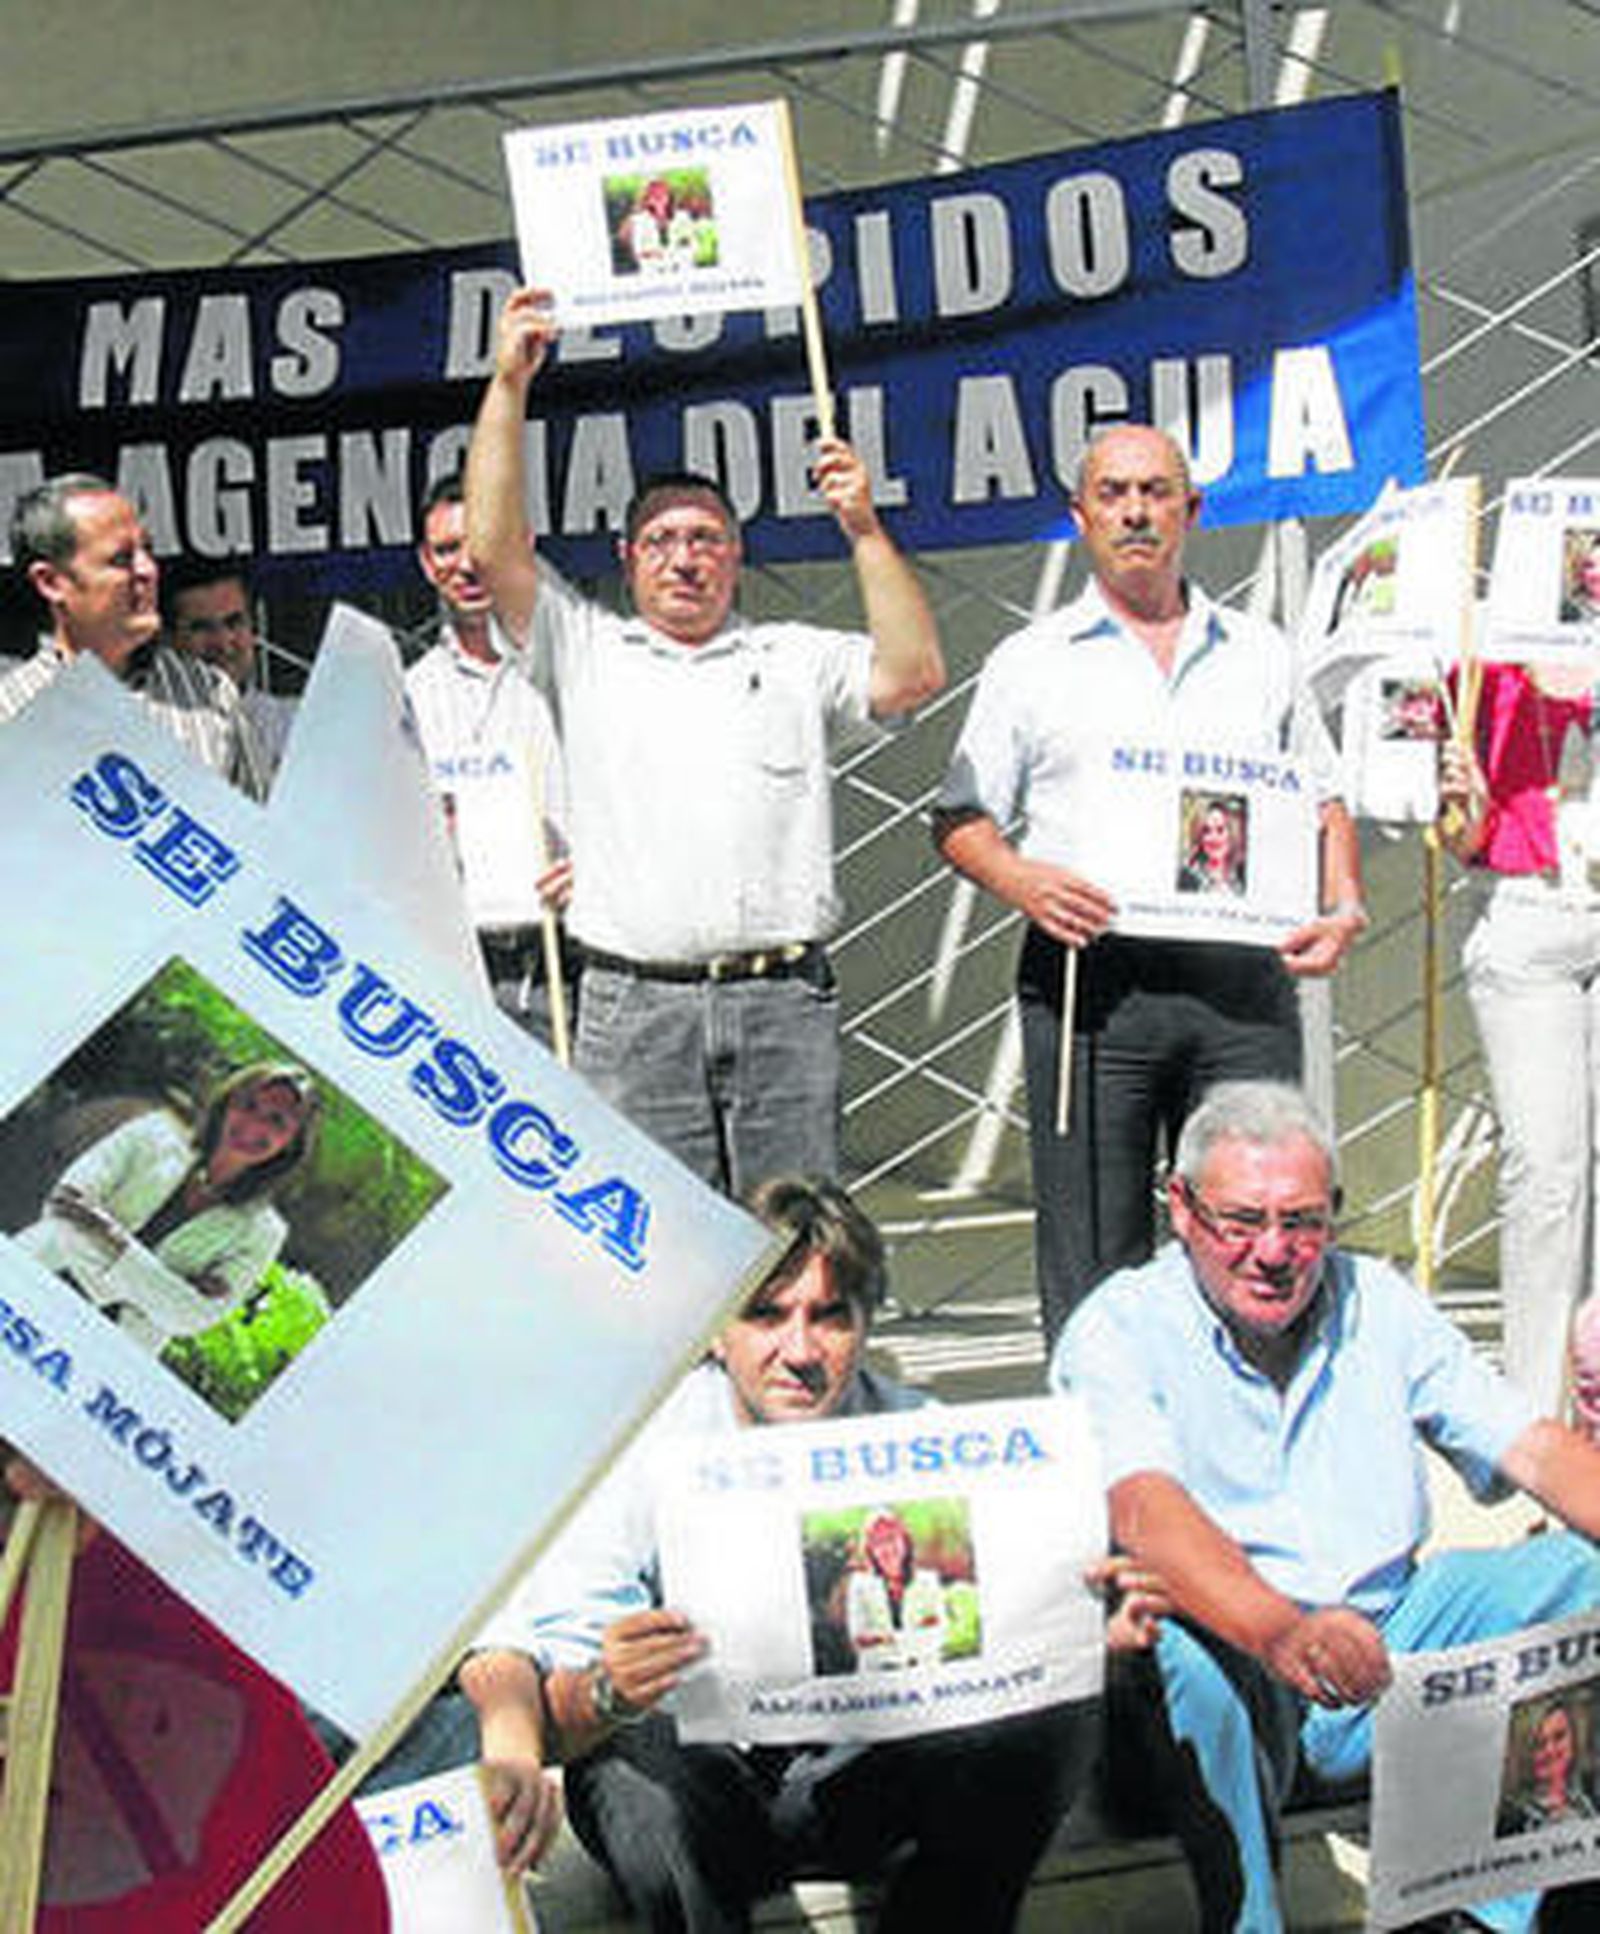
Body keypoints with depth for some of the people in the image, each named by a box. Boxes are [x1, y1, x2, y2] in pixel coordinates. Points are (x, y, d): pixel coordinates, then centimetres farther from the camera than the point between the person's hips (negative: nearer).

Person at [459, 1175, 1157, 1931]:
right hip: (700, 1772, -3)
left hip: (863, 1772, 3)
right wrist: (604, 1696, -45)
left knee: (1050, 1715, -20)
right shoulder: (642, 1451, -15)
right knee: (629, 1750, -34)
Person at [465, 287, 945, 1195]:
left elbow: (914, 674, 1)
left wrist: (865, 530, -3)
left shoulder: (794, 658, 15)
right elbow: (496, 547, 3)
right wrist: (509, 385, 0)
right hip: (637, 1008, 0)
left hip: (785, 1000, 1)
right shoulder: (585, 651, 13)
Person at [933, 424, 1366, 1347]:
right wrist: (1021, 878, -13)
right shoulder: (1029, 663, 10)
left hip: (1242, 977, 2)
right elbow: (961, 818, 8)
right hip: (1091, 978, -2)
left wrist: (1343, 909, 2)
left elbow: (1323, 804, 21)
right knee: (1093, 1260, -1)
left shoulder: (1261, 654, 17)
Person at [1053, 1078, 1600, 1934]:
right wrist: (1281, 1632, -42)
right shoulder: (1117, 1329, -6)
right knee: (1178, 1655, -36)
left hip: (1386, 1631, 5)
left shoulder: (1378, 1303, 10)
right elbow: (1144, 1511, -24)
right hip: (1229, 1643, -5)